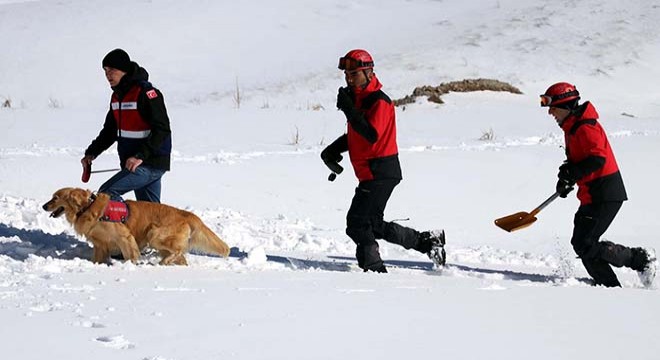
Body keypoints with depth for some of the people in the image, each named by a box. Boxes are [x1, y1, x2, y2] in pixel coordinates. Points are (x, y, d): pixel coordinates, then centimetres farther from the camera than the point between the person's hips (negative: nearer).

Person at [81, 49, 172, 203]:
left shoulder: (145, 92, -16)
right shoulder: (117, 95, 13)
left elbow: (162, 130, -22)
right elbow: (110, 131, 22)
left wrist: (141, 155, -29)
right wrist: (91, 152, 10)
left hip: (151, 164, -9)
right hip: (133, 163, 9)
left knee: (107, 193, -16)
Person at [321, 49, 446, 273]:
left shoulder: (379, 101, -15)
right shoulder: (358, 99, 14)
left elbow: (371, 135, -27)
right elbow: (355, 134, 25)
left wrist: (349, 110, -27)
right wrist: (333, 150, 10)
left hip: (380, 172, -10)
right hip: (370, 173, 10)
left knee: (357, 223, -11)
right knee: (374, 225, 16)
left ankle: (373, 269, -6)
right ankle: (428, 241, 23)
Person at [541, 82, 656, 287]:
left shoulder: (585, 127, -17)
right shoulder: (571, 128, 16)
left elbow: (598, 158, -26)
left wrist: (571, 175, -24)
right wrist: (567, 173, 8)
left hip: (605, 196, -11)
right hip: (591, 196, 11)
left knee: (586, 245, -13)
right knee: (580, 244, 8)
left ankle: (641, 259, -2)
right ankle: (610, 287, 11)